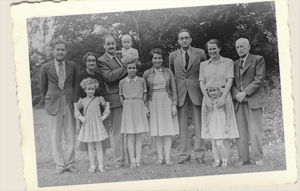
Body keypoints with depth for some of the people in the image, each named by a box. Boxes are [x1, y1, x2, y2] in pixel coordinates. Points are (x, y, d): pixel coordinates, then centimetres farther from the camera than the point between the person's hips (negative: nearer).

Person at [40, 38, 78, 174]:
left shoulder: (72, 66, 5)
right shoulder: (46, 67, 1)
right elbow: (43, 87, 12)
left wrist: (74, 98, 10)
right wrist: (50, 98, 9)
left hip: (69, 104, 1)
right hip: (54, 105, -1)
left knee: (70, 136, 4)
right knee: (56, 137, 4)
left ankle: (69, 163, 16)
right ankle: (60, 164, 15)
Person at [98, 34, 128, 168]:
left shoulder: (122, 57, 19)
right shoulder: (101, 61, -2)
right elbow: (109, 76, -18)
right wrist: (126, 67, -17)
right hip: (116, 99, -6)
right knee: (117, 131, -1)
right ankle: (119, 160, 8)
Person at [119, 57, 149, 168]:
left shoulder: (141, 81, 4)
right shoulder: (122, 82, 4)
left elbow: (144, 95, 10)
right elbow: (121, 97, 10)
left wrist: (144, 106, 2)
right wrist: (126, 107, 2)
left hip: (139, 108, 0)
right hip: (128, 109, 0)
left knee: (139, 136, 2)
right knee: (130, 137, -2)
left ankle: (138, 160, 6)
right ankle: (132, 161, 1)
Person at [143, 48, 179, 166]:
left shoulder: (168, 72, 7)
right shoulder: (147, 73, 6)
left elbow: (174, 90, 7)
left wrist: (174, 104, -2)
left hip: (167, 102, 0)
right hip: (153, 103, 0)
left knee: (168, 130, -2)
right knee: (156, 131, 1)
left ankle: (167, 157, 2)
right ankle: (160, 157, 6)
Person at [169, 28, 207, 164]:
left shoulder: (200, 53, 6)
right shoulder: (173, 56, 9)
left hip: (196, 92, -1)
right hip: (180, 93, 1)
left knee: (199, 125, 0)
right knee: (182, 125, 3)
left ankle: (199, 154, 7)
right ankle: (184, 154, 10)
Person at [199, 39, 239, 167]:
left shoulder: (228, 62, 5)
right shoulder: (203, 64, 12)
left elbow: (230, 80, -4)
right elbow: (201, 82, 4)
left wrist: (223, 97, -17)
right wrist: (207, 98, -12)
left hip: (223, 97, -2)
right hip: (209, 98, 2)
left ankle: (225, 160, 3)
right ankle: (216, 159, 6)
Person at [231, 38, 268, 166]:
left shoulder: (258, 60, 6)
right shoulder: (235, 64, 20)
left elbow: (259, 79, -5)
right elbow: (231, 82, 13)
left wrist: (245, 93, -12)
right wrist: (236, 94, -7)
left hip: (253, 99, -4)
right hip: (238, 100, 4)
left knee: (255, 129, -6)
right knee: (241, 131, 0)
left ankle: (257, 158, 0)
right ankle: (244, 159, 3)